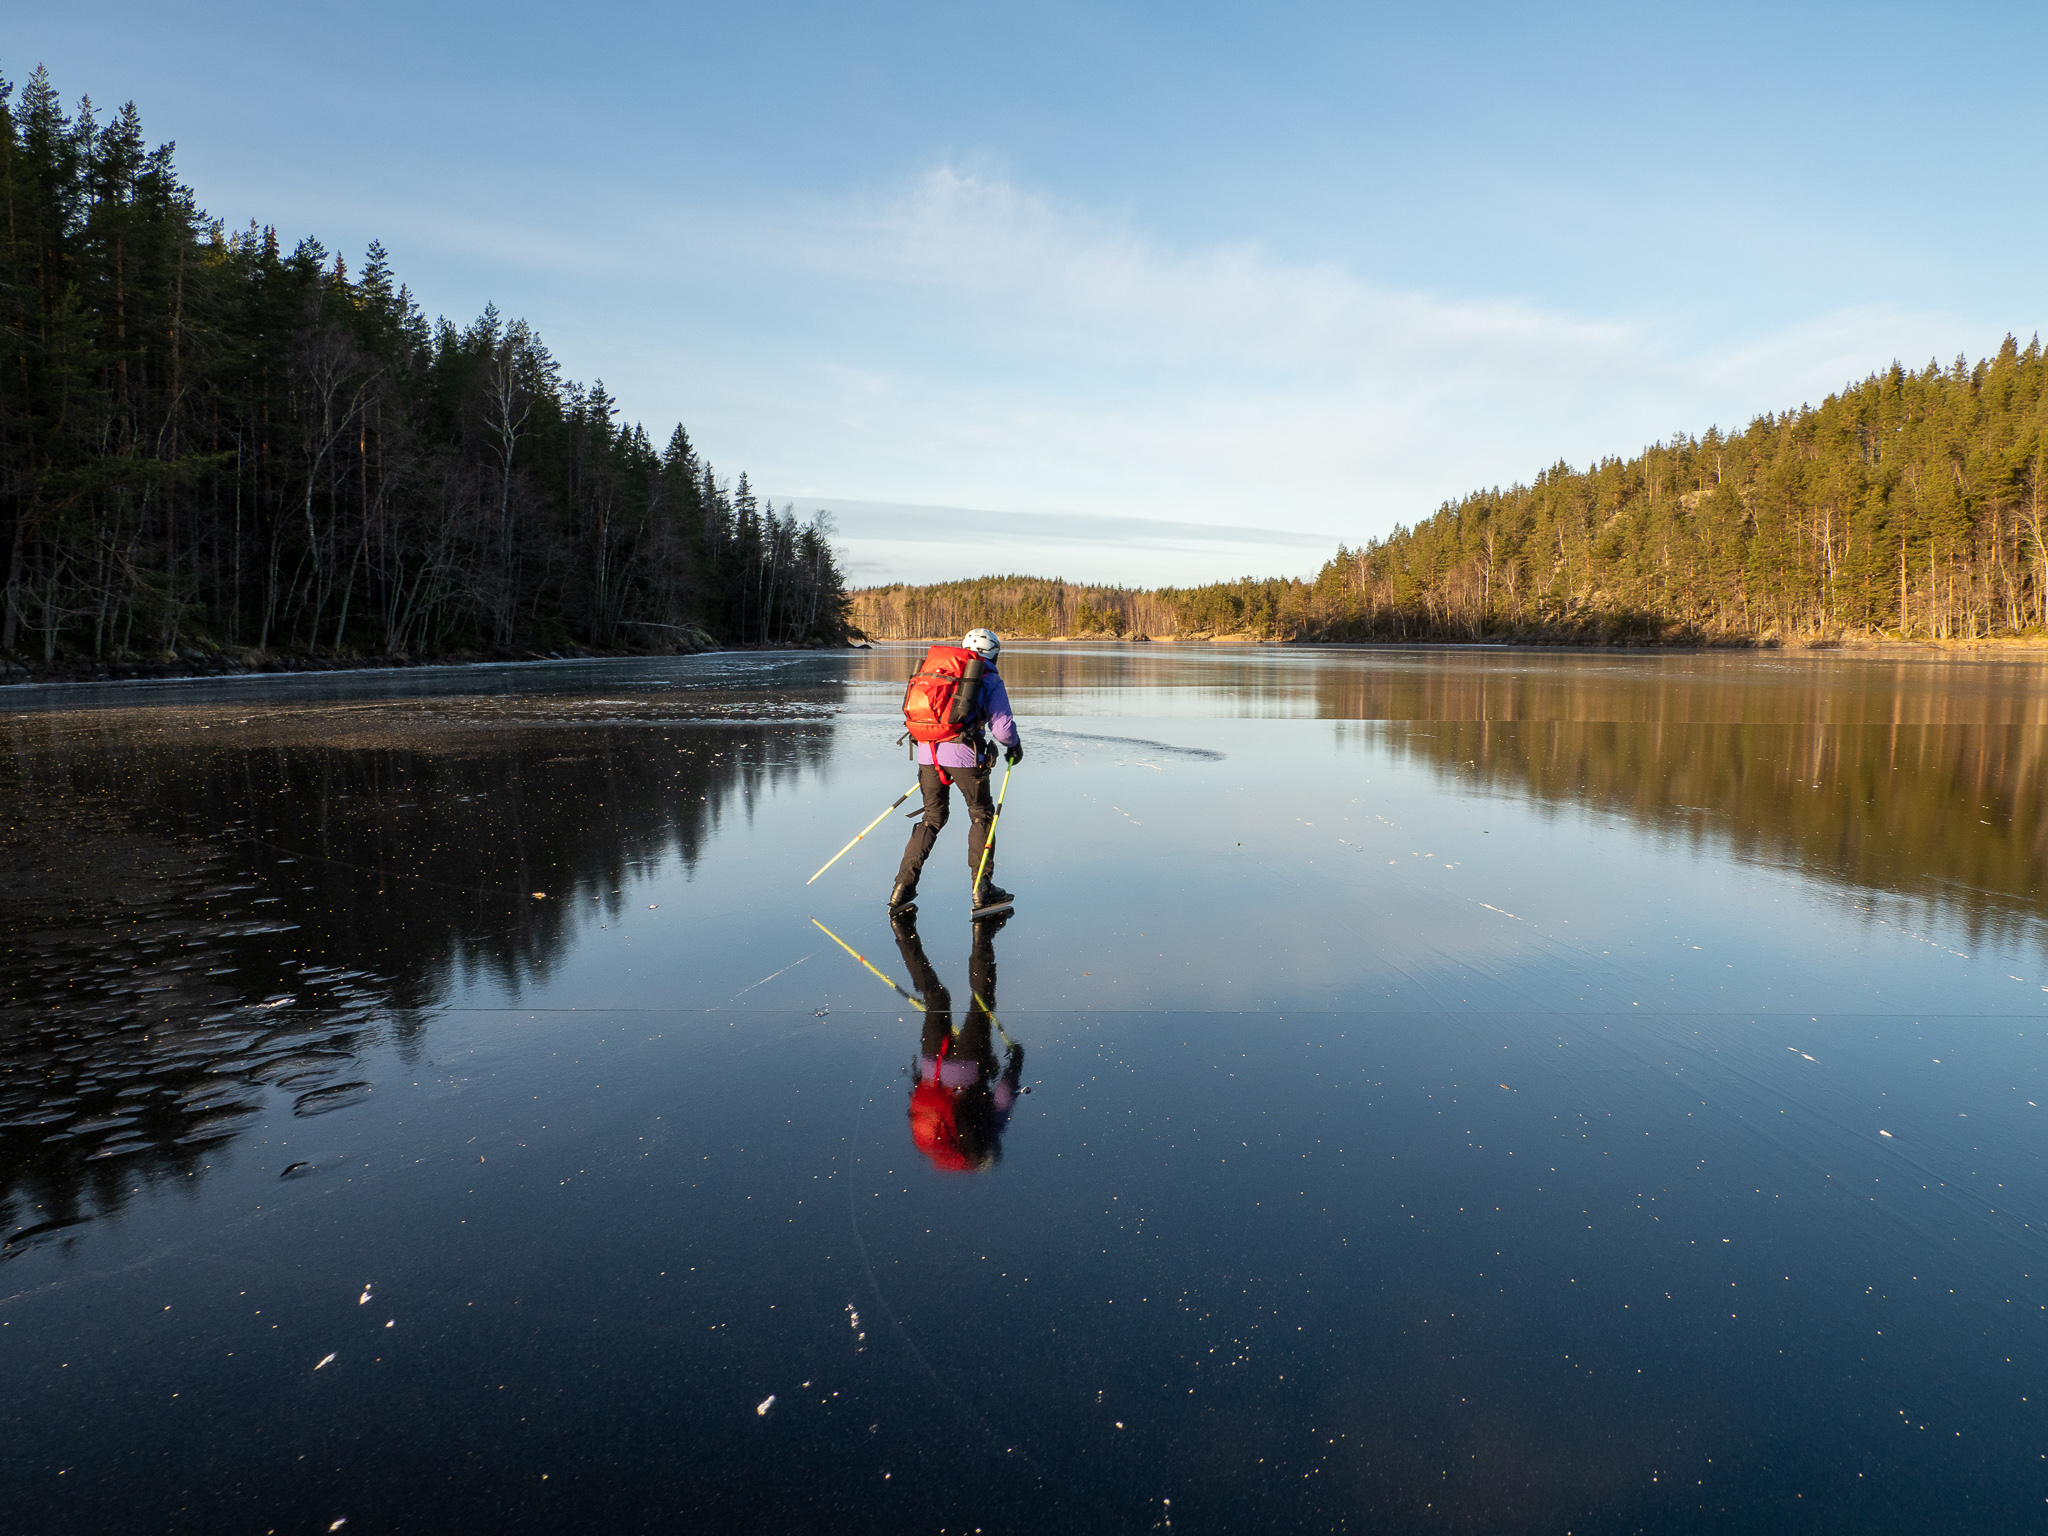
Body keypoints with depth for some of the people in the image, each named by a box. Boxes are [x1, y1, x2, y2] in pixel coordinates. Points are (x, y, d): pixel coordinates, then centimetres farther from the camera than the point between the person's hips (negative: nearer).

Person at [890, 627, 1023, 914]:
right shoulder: (990, 681, 5)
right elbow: (1002, 727, -3)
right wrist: (1014, 746, 17)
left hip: (928, 750, 5)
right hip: (963, 753, -5)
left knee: (933, 817, 17)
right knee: (982, 815, 13)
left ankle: (903, 888, 10)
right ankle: (981, 890, 12)